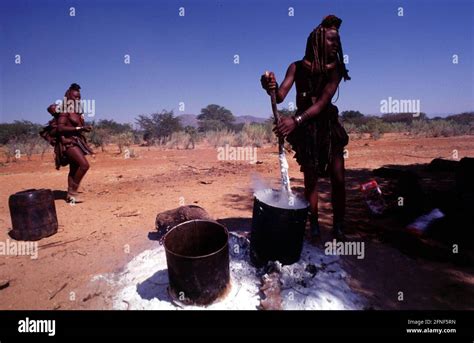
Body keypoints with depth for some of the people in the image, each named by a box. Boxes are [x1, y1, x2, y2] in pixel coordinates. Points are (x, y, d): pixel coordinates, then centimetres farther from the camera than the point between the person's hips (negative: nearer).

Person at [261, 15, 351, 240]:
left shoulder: (336, 69, -6)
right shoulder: (297, 67, -5)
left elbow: (322, 102, -19)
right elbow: (281, 96, -15)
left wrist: (295, 120, -35)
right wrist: (271, 88, -39)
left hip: (328, 127, 1)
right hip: (305, 130, -1)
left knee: (338, 179, 0)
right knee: (310, 180, 3)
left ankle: (338, 226, 16)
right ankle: (314, 225, 16)